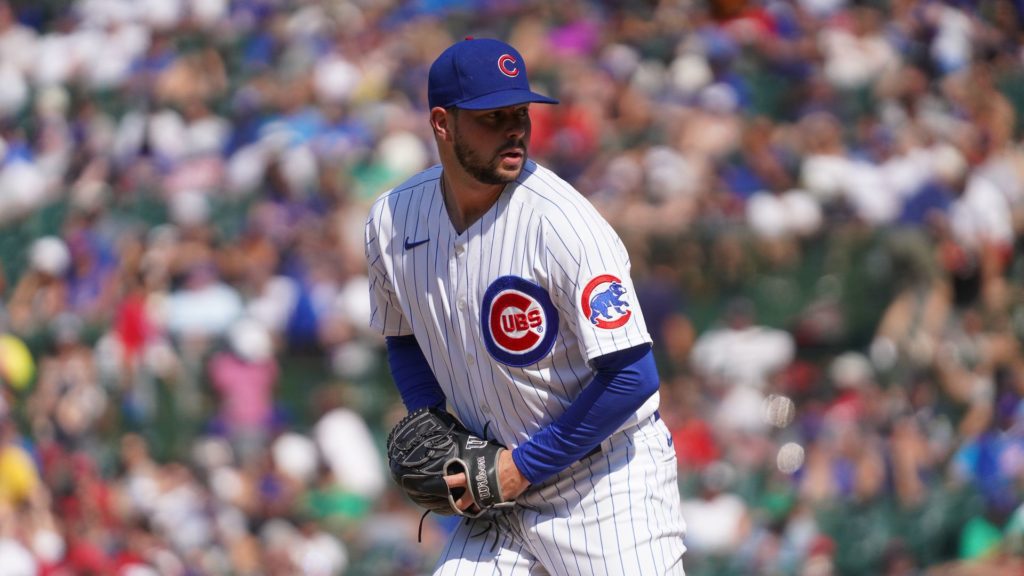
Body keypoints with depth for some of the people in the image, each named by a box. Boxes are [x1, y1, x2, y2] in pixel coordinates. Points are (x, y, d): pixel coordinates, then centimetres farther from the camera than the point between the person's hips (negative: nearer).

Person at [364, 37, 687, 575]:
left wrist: (524, 466, -16)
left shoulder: (560, 222, -20)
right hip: (505, 479, 5)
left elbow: (631, 378, -22)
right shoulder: (392, 219, -2)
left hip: (607, 480, -5)